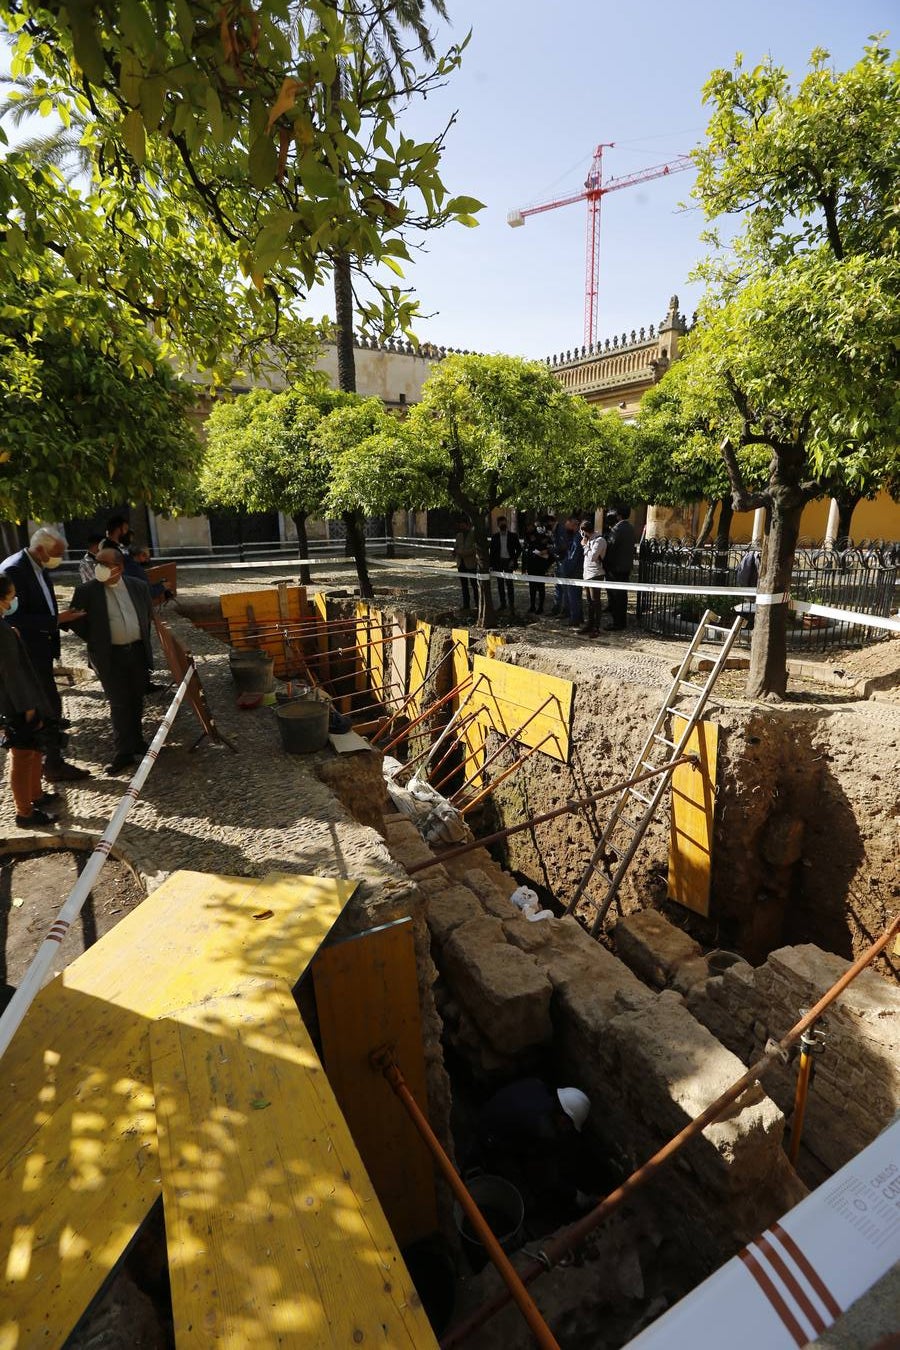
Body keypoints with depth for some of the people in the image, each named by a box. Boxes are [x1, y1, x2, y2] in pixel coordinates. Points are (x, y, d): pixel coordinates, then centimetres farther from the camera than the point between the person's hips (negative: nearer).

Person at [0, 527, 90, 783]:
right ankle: (54, 766, 5)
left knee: (41, 706, 19)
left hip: (41, 647, 9)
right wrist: (57, 620, -24)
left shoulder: (39, 567, 6)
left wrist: (63, 617, 1)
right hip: (27, 651, -9)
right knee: (50, 706, -5)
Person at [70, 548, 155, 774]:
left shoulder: (139, 586, 0)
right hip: (109, 656, -3)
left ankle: (135, 741, 32)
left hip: (138, 652, 3)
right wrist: (95, 642, 1)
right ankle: (124, 752, 8)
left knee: (136, 700, 15)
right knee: (119, 704, 0)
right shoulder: (86, 591, -9)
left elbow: (149, 614, 15)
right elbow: (76, 622, -1)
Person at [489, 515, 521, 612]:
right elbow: (492, 551, 7)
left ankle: (512, 605, -8)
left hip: (508, 562, -3)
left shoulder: (513, 536, 1)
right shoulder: (495, 537, 7)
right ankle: (502, 603, 17)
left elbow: (519, 549, 5)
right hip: (498, 562, 3)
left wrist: (514, 560, -6)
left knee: (509, 583, -11)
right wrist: (491, 565, 1)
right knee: (500, 584, 7)